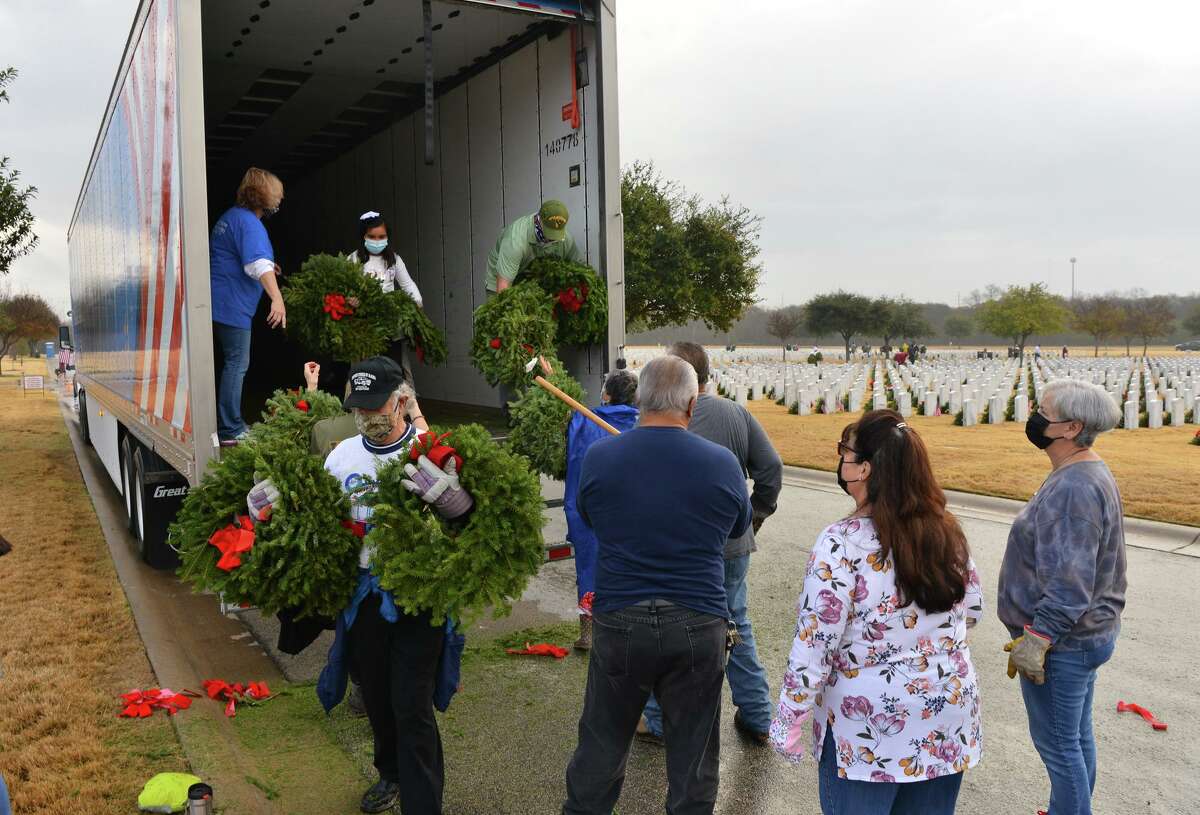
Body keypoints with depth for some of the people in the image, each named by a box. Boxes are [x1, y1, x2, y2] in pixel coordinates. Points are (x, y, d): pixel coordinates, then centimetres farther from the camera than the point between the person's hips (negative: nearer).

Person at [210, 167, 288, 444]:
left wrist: (267, 269, 30)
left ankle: (229, 425, 24)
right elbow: (259, 263, -32)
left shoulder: (230, 216, 17)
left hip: (219, 304, 10)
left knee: (232, 364, 16)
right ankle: (230, 431, -2)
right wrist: (277, 297, -43)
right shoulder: (249, 223, -16)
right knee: (236, 365, -5)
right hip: (232, 306, -10)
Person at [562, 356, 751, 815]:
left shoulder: (599, 457, -8)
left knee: (601, 746, 18)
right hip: (698, 626, 0)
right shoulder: (722, 464, -9)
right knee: (693, 757, 15)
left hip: (619, 622, 1)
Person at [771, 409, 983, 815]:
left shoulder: (842, 543, -21)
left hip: (868, 728, -5)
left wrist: (789, 722, -10)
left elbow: (814, 645, -20)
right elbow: (972, 608, 12)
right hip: (948, 719, 6)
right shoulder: (947, 531, -2)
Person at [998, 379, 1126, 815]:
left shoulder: (1072, 488, -26)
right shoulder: (1089, 474, 8)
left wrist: (1036, 638, -24)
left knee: (1057, 743, 4)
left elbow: (1069, 581, -29)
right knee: (1076, 736, 22)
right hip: (1087, 633, 10)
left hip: (1061, 645, -10)